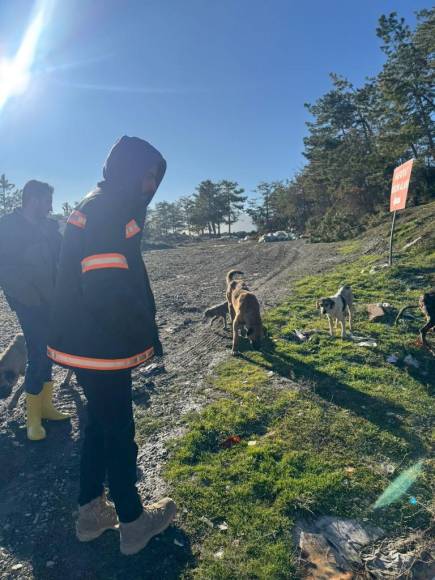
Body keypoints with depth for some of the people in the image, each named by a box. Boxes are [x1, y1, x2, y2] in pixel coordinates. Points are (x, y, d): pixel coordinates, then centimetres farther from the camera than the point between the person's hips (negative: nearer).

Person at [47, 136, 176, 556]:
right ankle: (133, 522, 27)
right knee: (119, 431, 6)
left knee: (100, 424, 21)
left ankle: (91, 513, 38)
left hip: (87, 343, 10)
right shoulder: (106, 211, -18)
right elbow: (109, 290, -28)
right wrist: (147, 337, -14)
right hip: (100, 349, -10)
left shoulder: (103, 209, 15)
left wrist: (142, 332, 11)